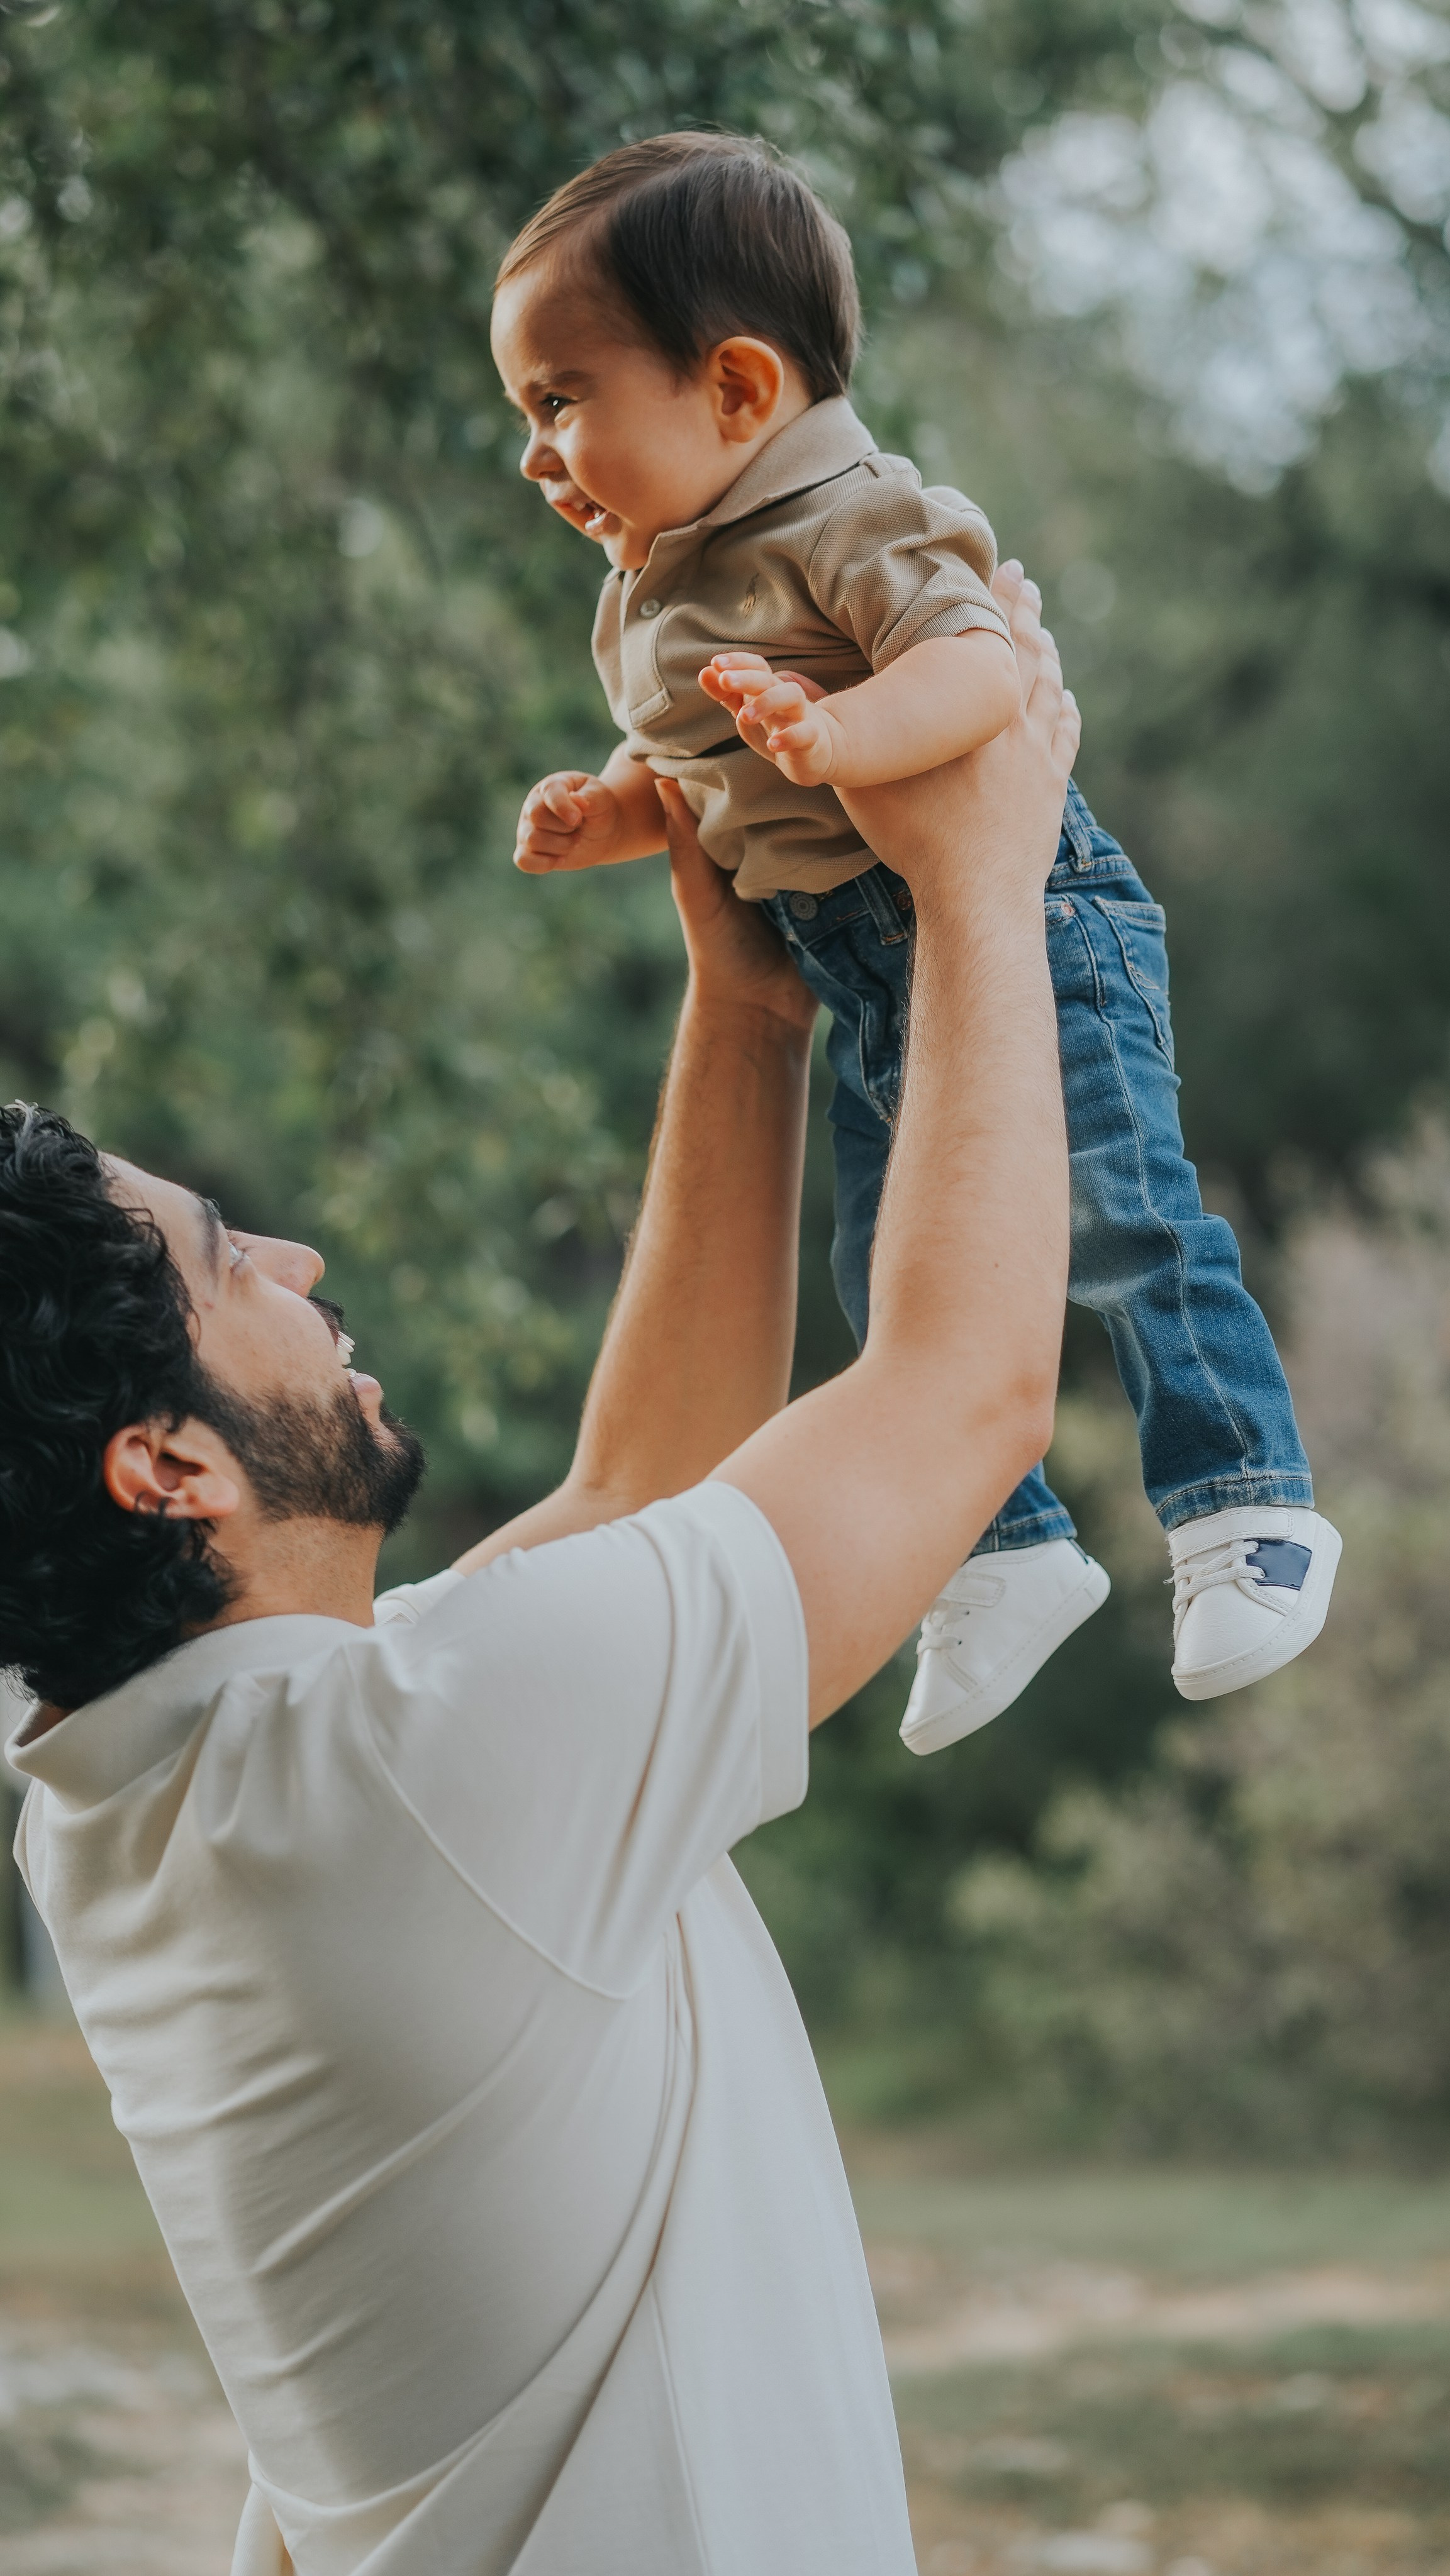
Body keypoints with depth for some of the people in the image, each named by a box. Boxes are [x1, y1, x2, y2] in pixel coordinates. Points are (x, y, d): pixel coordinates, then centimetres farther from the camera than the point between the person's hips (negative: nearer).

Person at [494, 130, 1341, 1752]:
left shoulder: (850, 522, -16)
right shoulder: (653, 595, 13)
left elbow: (976, 666, -31)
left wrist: (839, 734, -47)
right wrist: (608, 813, 6)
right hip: (864, 970, 9)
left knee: (1108, 1209, -17)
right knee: (887, 1271, 8)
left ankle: (1246, 1508, -7)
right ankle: (1003, 1553, 20)